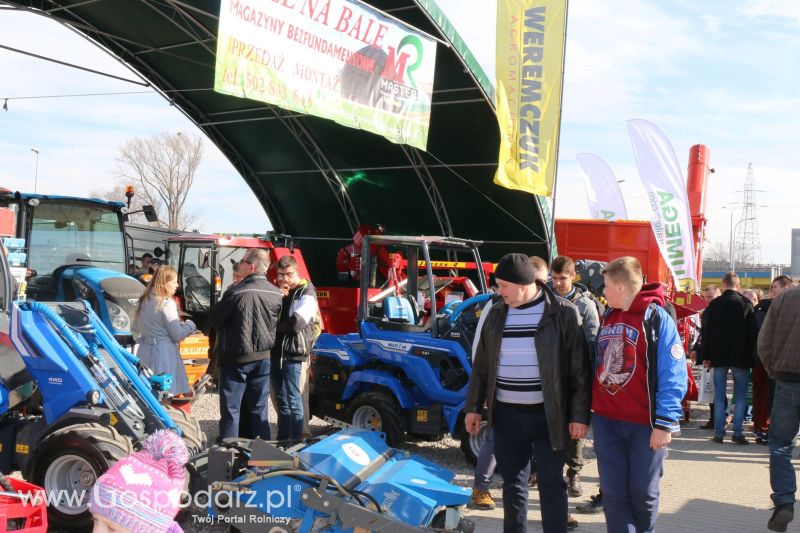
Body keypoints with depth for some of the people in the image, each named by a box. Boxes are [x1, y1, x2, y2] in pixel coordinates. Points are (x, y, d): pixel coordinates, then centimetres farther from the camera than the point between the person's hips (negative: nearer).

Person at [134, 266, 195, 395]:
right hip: (164, 354, -8)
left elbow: (136, 329, 20)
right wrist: (190, 325, 4)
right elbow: (177, 335, -12)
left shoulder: (143, 300, 9)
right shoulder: (167, 303, -14)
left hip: (145, 352, 8)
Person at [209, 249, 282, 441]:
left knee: (231, 410, 4)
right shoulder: (276, 294, -2)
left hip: (236, 357, -5)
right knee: (259, 409, 14)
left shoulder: (237, 292, -19)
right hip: (263, 358, 5)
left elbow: (214, 319, -10)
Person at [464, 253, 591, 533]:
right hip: (506, 414, 4)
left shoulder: (563, 314, -7)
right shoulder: (496, 314, 7)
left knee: (551, 484, 3)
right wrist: (473, 407, 11)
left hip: (548, 415, -4)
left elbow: (579, 369, -6)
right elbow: (482, 365, 13)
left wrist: (580, 415, -9)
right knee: (512, 481, 12)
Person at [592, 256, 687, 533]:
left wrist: (665, 423, -18)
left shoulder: (656, 318, -11)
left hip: (645, 424, -5)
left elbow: (673, 375, -15)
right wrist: (587, 410, 15)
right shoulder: (608, 318, 10)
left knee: (643, 493, 9)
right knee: (613, 493, 5)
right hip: (605, 420, 5)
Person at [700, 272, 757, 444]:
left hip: (718, 356, 1)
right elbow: (752, 332, -3)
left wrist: (706, 356, 6)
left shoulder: (714, 304, 0)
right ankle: (738, 433, 0)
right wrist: (751, 356, 4)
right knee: (740, 395, 5)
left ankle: (719, 433, 5)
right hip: (741, 357, -1)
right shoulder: (746, 304, -5)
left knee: (719, 396, 6)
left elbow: (706, 332, 1)